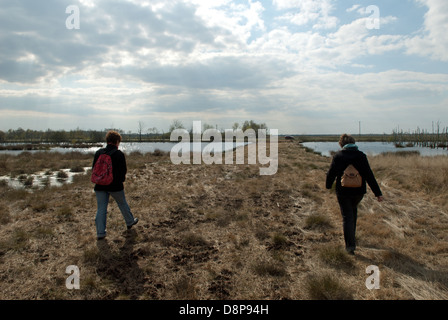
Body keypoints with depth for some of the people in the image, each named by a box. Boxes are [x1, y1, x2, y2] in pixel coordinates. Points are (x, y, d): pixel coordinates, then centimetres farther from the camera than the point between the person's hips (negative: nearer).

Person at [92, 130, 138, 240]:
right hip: (115, 185, -3)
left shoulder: (98, 153, 1)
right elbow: (123, 170, -11)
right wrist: (121, 179, 8)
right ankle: (130, 222, 37)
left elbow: (94, 168, 6)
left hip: (100, 186, 3)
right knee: (122, 204, 18)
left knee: (101, 208, 7)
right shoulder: (119, 154, -13)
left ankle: (100, 233, 8)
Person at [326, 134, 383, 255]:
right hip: (359, 191, 2)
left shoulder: (337, 156, -6)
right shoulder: (361, 155, -4)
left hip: (343, 192, -2)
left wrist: (328, 186, 19)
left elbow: (331, 173, 0)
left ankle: (350, 245, -5)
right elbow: (369, 175, -8)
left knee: (347, 216, 3)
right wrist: (378, 193, -6)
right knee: (353, 210, 27)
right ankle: (351, 234, 41)